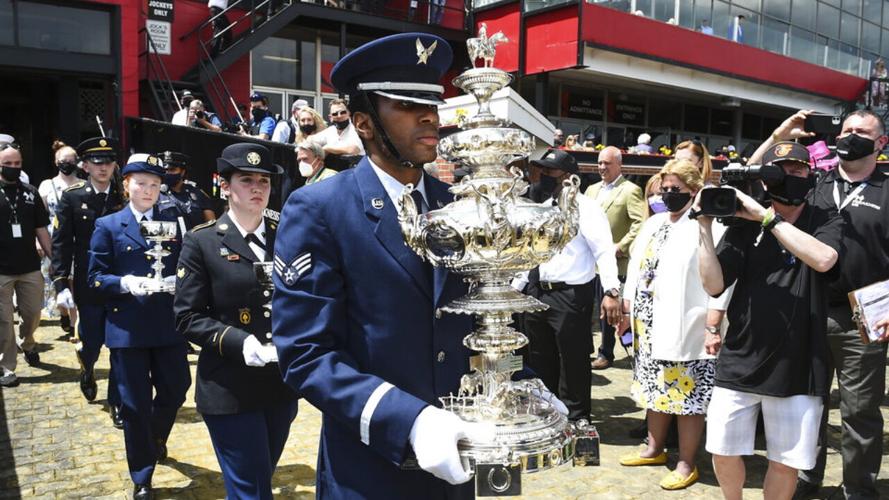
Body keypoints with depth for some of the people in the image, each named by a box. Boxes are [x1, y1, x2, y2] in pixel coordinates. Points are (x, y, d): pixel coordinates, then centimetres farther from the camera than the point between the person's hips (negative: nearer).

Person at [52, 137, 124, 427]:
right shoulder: (72, 198, 0)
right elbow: (61, 244, -3)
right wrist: (61, 284, -10)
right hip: (88, 286, 0)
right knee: (91, 341, 11)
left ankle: (117, 402, 16)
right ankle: (87, 371, 46)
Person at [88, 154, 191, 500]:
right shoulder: (108, 226, 2)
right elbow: (95, 278, -2)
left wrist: (179, 280, -13)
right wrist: (125, 283, -20)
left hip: (168, 325, 3)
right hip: (127, 328, -2)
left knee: (176, 389, 10)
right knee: (135, 403, 4)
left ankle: (155, 437, 44)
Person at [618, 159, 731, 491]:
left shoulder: (708, 225, -11)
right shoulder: (653, 223, 15)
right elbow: (636, 265, 18)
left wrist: (714, 322, -23)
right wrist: (627, 308, 15)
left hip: (685, 328, -8)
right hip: (649, 324, 8)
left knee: (687, 394, 0)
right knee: (655, 388, 17)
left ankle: (686, 464, 12)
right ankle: (654, 449, 32)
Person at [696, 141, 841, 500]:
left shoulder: (826, 223, 1)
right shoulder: (744, 226, 2)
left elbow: (823, 259, -22)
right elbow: (714, 284, -6)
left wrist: (767, 216, -21)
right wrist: (705, 228, -15)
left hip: (797, 368, -1)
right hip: (739, 362, 1)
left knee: (787, 462, 9)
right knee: (723, 452, 8)